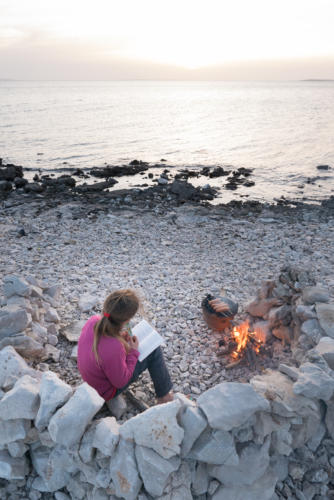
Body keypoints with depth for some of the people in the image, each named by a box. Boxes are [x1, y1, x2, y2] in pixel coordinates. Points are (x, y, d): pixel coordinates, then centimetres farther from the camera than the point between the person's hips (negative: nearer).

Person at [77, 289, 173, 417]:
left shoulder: (93, 321, -22)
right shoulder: (114, 349, -42)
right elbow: (121, 382, -23)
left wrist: (120, 338, -9)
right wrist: (133, 352, -15)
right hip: (105, 392, -7)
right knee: (153, 352, -3)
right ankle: (164, 396, 16)